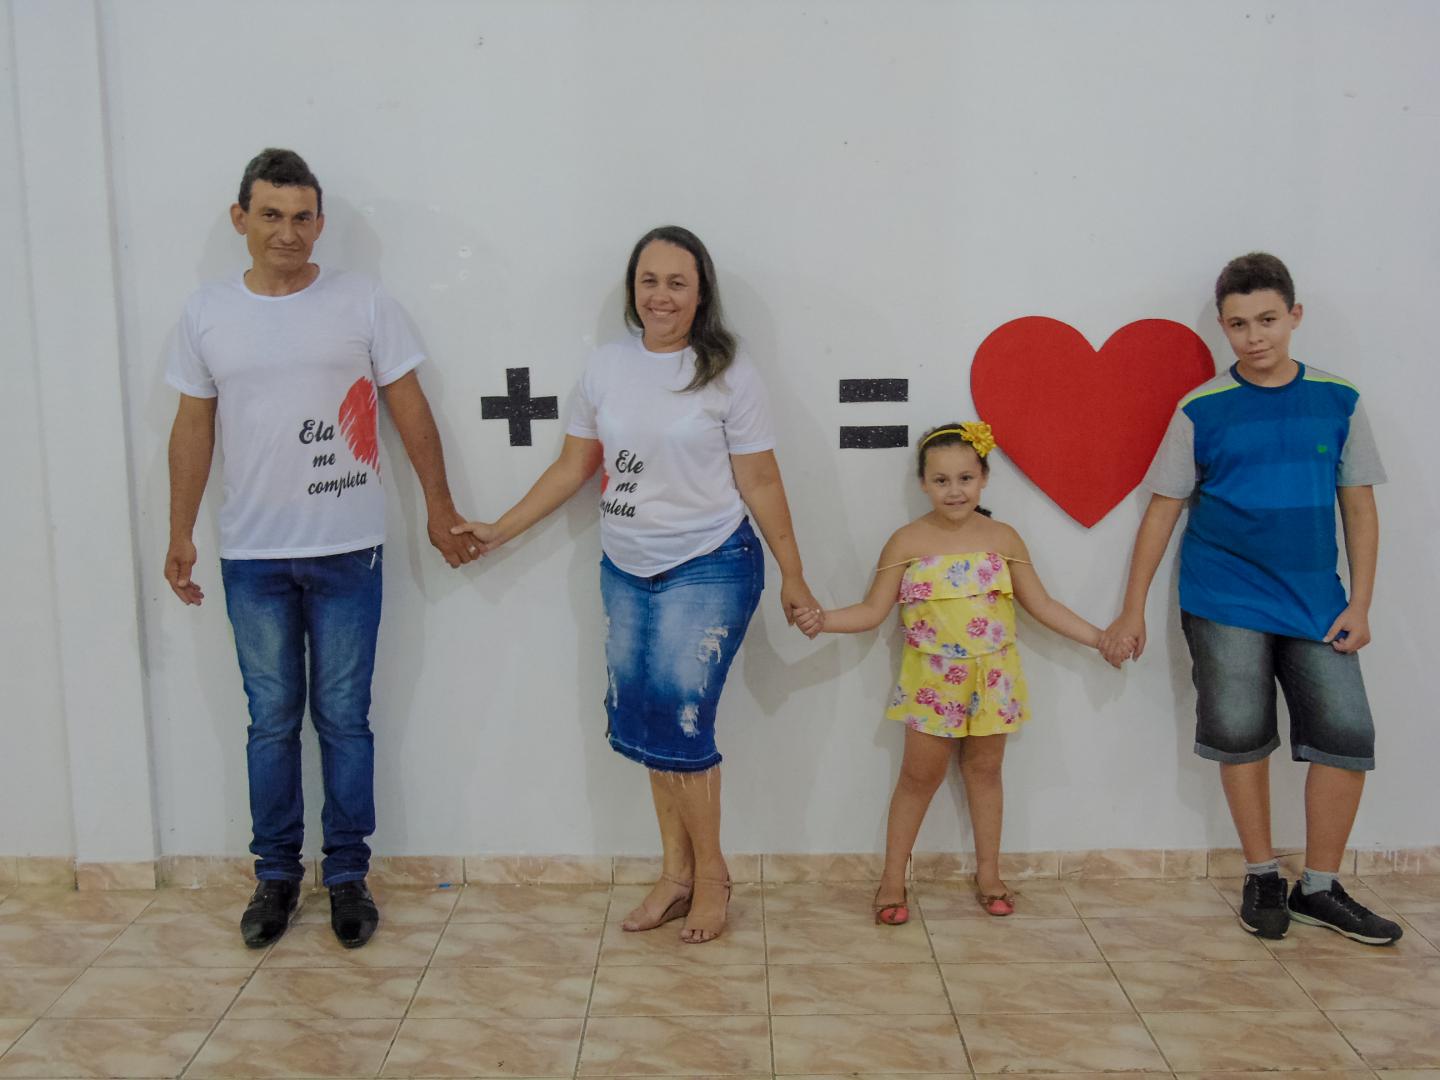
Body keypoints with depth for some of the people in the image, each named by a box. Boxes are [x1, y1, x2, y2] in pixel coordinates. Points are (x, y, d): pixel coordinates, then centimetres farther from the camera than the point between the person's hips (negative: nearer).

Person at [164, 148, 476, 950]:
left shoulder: (363, 303, -2)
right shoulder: (207, 314, 5)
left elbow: (411, 410, 2)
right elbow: (194, 427, 10)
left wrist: (440, 509, 3)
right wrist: (180, 535, 9)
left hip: (347, 551, -1)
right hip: (253, 556, 2)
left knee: (344, 719, 6)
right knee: (272, 722, 10)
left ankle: (349, 875, 19)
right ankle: (276, 875, 23)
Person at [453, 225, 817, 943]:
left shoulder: (727, 372, -6)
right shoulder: (605, 368, 4)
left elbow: (760, 483, -4)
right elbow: (573, 466, 11)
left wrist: (793, 576, -3)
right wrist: (501, 529, 9)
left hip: (709, 567, -5)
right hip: (626, 571, 5)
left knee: (678, 717, -10)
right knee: (644, 720, 8)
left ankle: (709, 871, 9)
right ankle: (677, 870, 22)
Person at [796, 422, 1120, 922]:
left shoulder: (1003, 539, -2)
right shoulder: (907, 542, -7)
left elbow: (1041, 604, 5)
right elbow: (873, 610, -7)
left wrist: (1100, 637, 3)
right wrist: (823, 620, -23)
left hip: (991, 680, 2)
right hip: (932, 682, -2)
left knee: (984, 771, 14)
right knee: (920, 775, 6)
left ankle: (988, 874, 28)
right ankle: (892, 878, 17)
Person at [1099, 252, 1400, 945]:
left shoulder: (1337, 401, 3)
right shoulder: (1202, 410, -2)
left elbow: (1359, 507, 6)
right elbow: (1163, 510, 1)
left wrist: (1359, 605, -1)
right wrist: (1132, 611, 0)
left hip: (1315, 602, 2)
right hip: (1225, 602, -2)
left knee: (1347, 734, -3)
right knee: (1241, 737, 3)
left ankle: (1319, 888, 13)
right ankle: (1262, 878, 21)